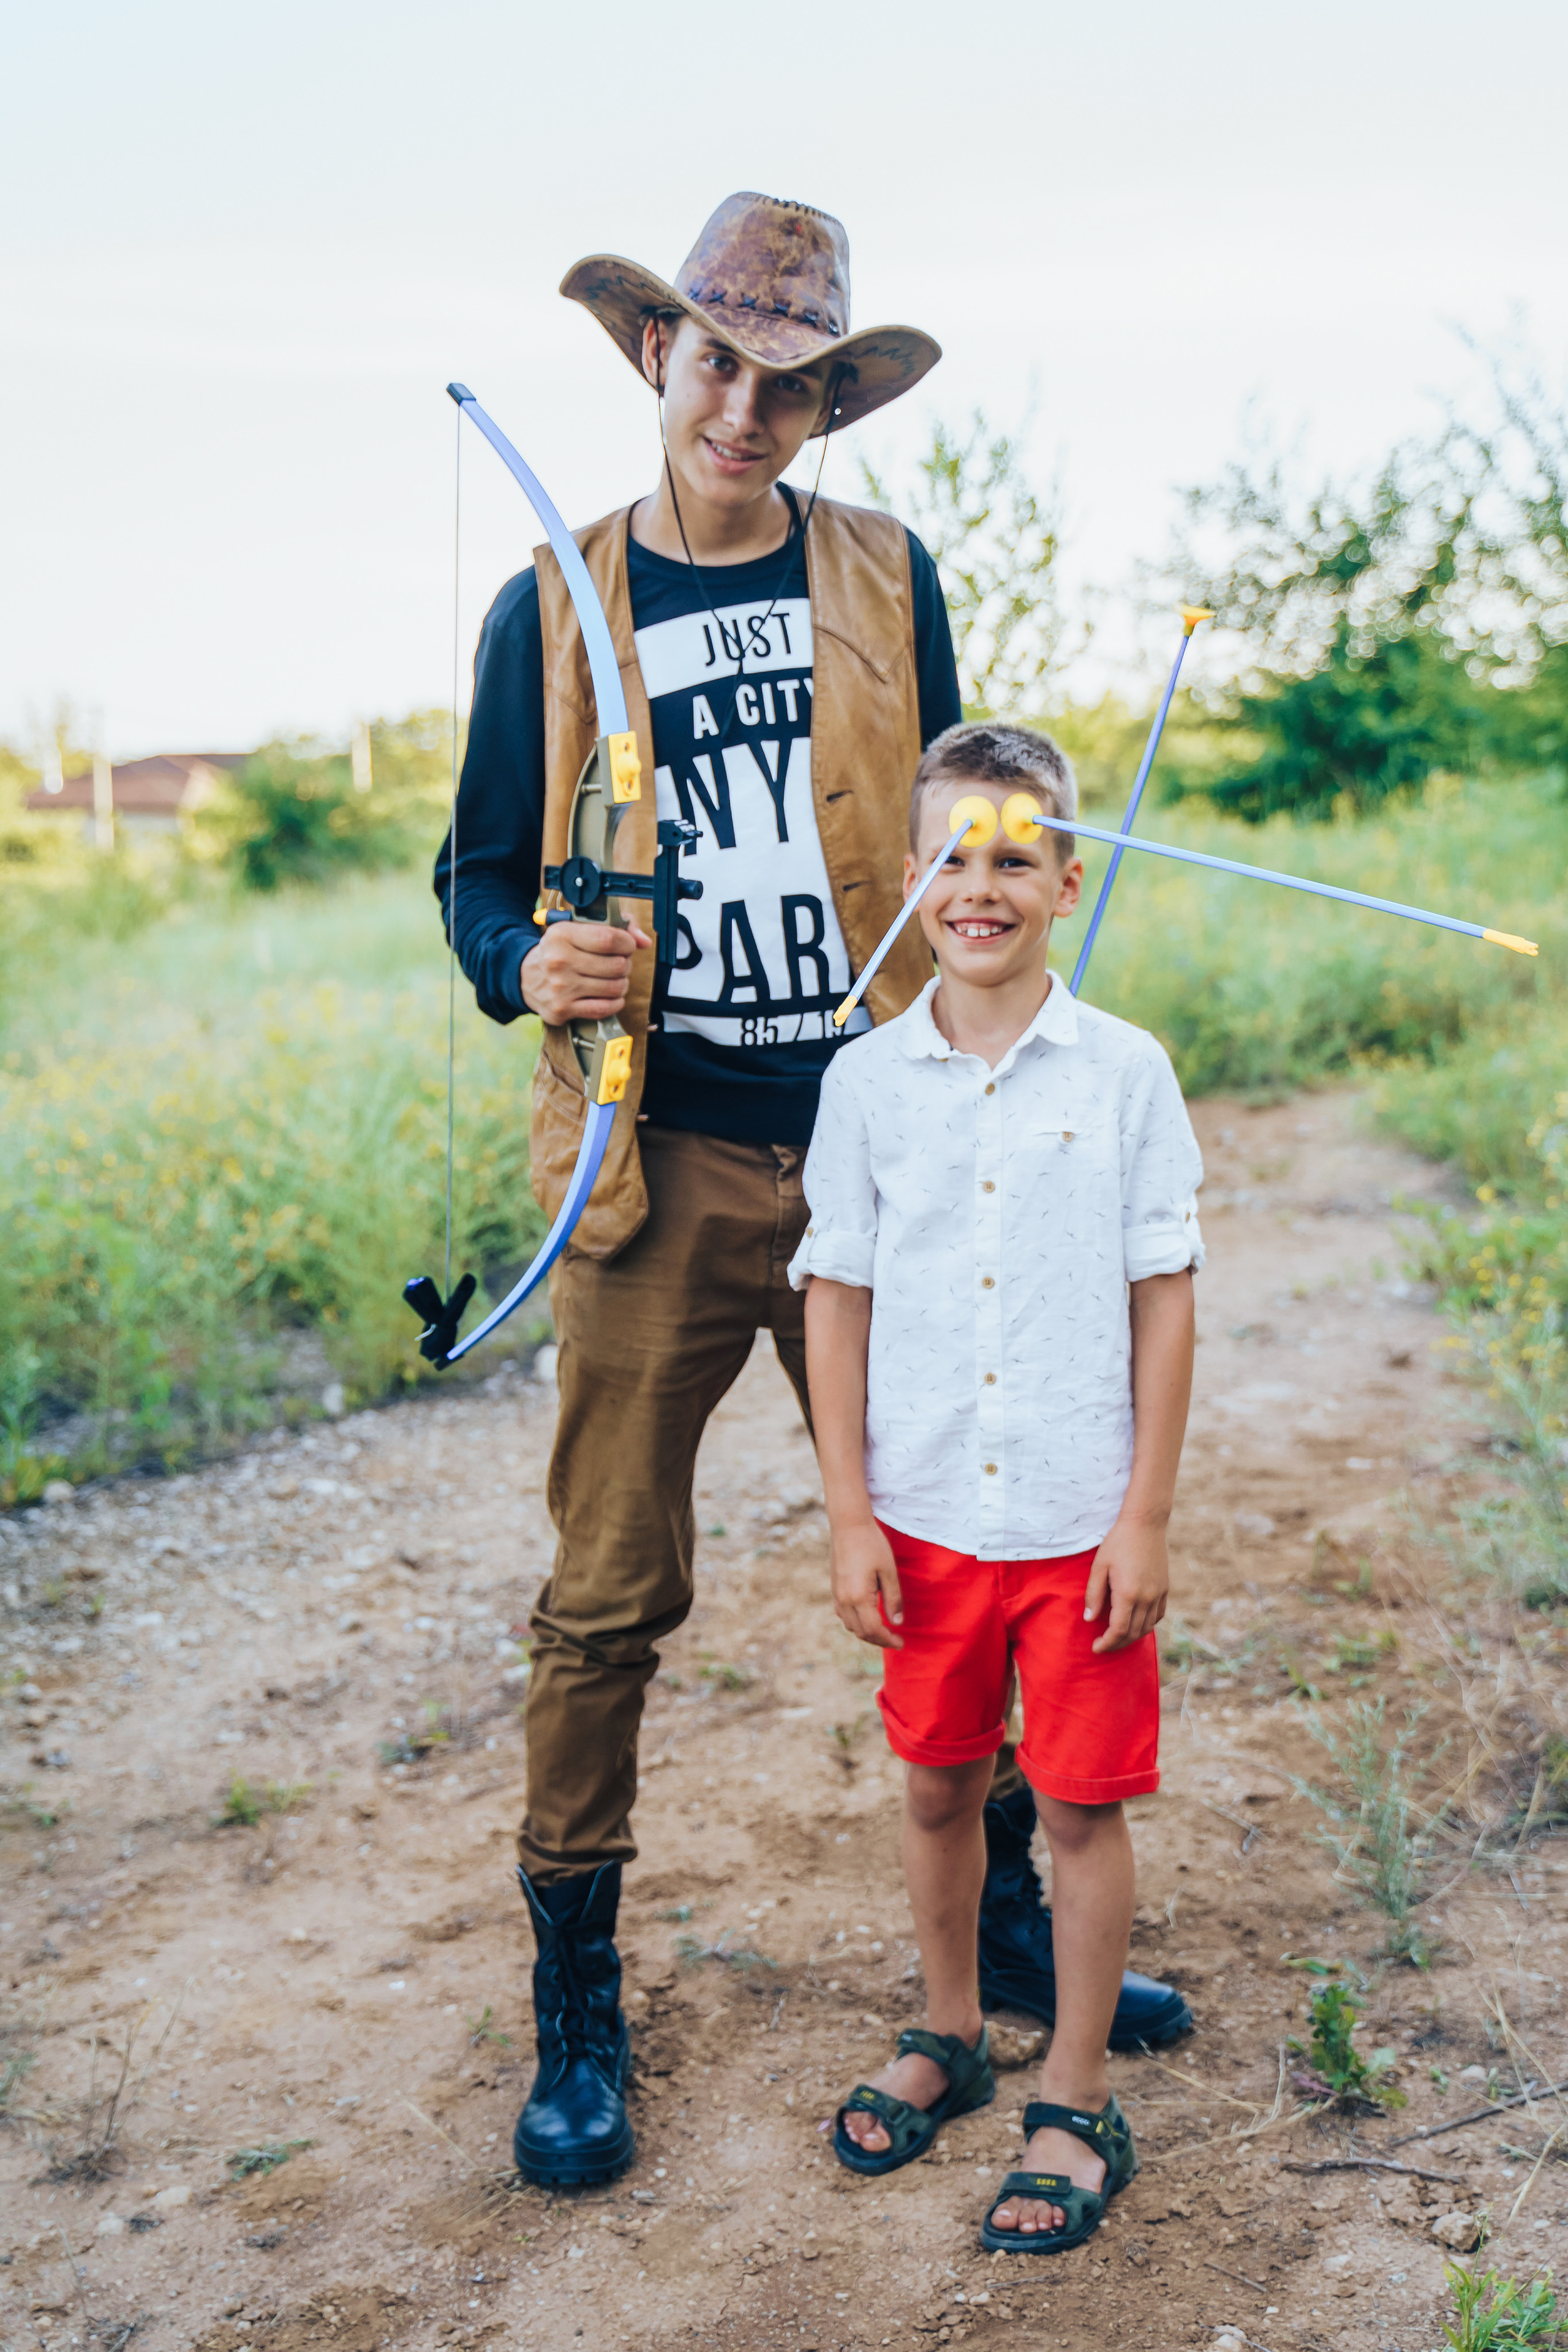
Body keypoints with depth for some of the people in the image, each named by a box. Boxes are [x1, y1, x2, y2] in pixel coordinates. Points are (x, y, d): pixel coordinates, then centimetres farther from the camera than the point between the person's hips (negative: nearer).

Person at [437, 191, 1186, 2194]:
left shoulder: (887, 579, 8)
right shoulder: (549, 614, 3)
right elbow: (481, 872, 7)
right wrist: (528, 970, -14)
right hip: (654, 1164, -1)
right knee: (609, 1597, 3)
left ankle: (1007, 1915, 31)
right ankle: (576, 2009, 22)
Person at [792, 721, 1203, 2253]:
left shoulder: (1124, 1073, -6)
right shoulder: (866, 1081, -2)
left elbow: (1164, 1304, -3)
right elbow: (837, 1302, 2)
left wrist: (1148, 1517, -6)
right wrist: (848, 1518, -1)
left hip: (1082, 1521, -2)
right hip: (925, 1518, 2)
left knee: (1081, 1804, 8)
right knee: (937, 1786, 17)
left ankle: (1076, 2106, 26)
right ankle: (947, 2038, 40)